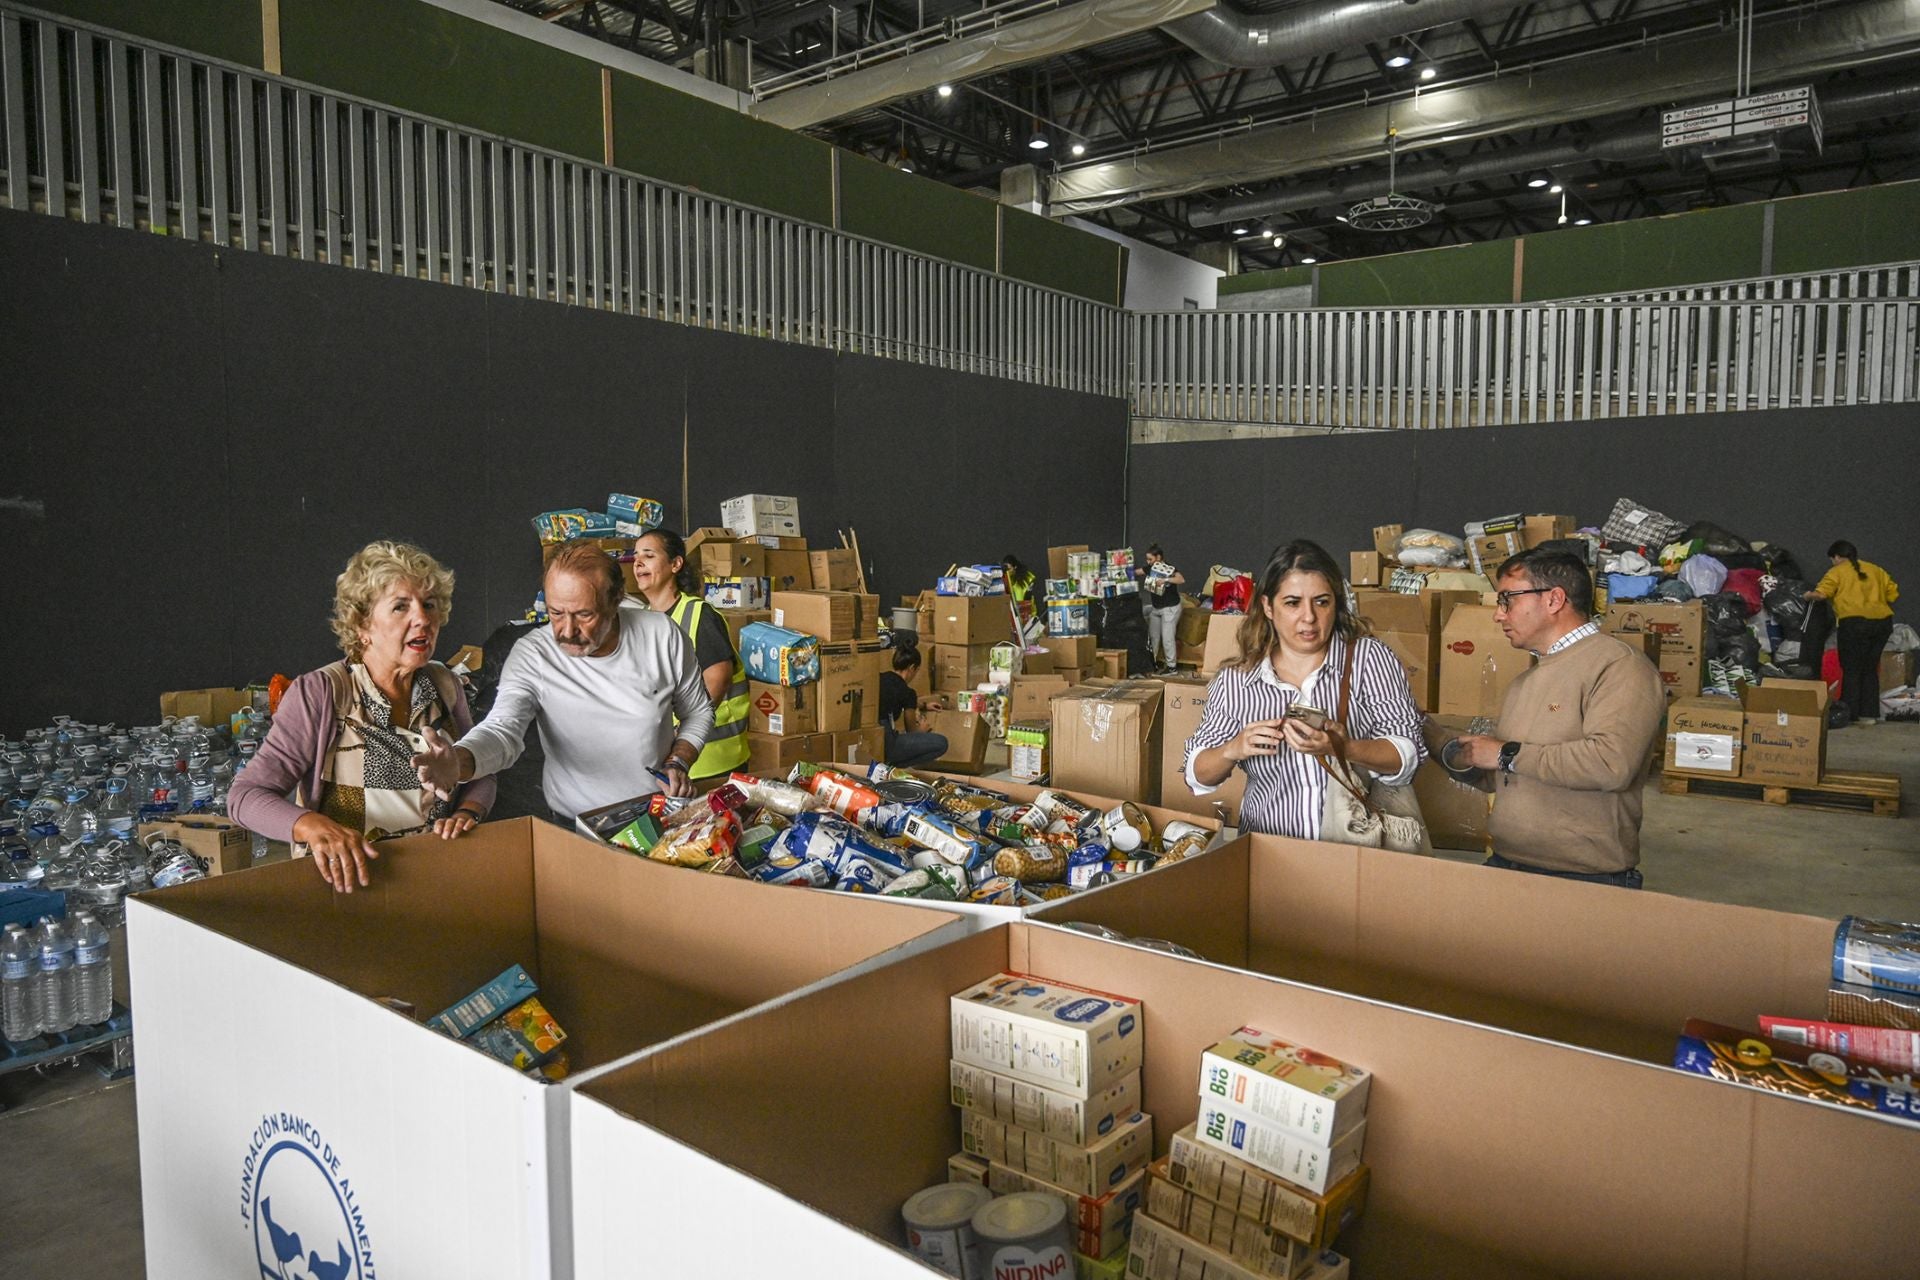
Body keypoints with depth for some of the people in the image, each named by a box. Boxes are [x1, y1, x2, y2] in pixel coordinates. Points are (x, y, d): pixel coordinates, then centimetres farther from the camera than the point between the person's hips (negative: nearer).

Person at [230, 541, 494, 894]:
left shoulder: (444, 686, 5)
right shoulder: (318, 694, -10)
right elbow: (245, 795, -9)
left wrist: (467, 812, -5)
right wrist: (312, 825, -28)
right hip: (343, 882, -1)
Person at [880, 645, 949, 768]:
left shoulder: (880, 678, 14)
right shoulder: (907, 692, -6)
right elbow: (911, 729, 9)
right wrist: (921, 729, 33)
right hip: (886, 745, -8)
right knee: (941, 742, -6)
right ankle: (895, 766, -7)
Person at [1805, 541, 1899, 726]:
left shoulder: (1837, 572, 2)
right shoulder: (1875, 570, 19)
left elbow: (1822, 593, -12)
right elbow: (1893, 593, 14)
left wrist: (1809, 595, 7)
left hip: (1855, 622, -5)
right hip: (1883, 621, 5)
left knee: (1851, 669, 4)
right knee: (1870, 669, 14)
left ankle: (1849, 713, 4)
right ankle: (1869, 714, 15)